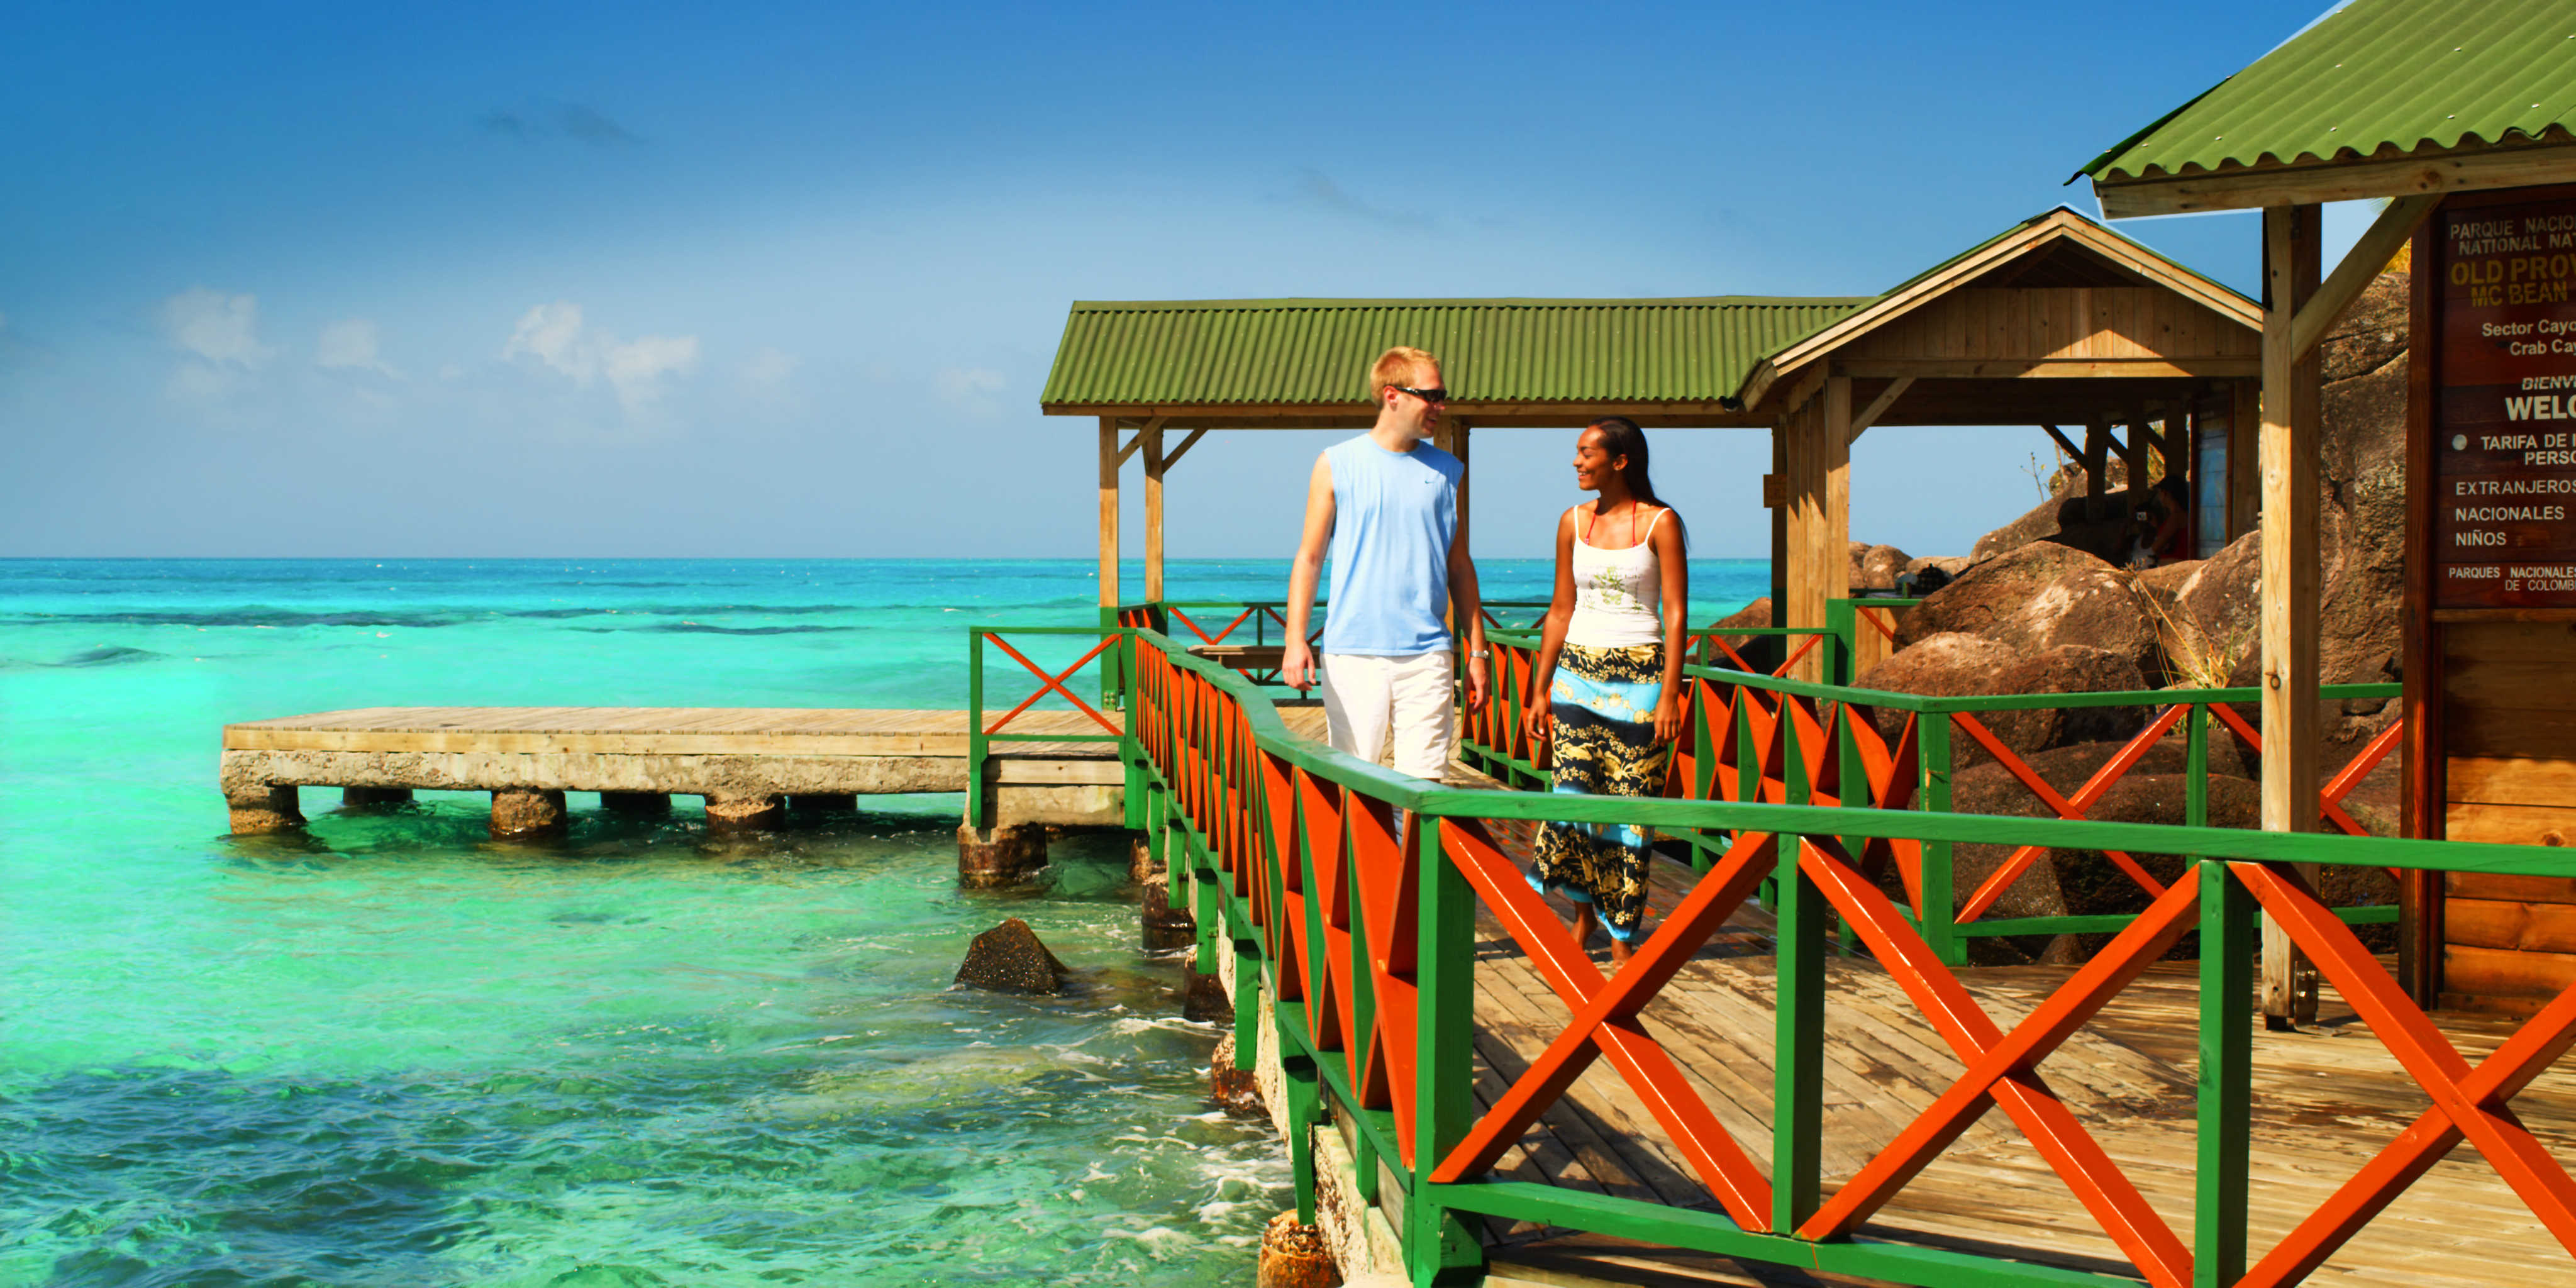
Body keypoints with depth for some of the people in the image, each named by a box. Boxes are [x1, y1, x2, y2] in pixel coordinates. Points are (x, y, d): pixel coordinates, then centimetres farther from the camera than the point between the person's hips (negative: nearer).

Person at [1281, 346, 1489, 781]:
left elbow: (1459, 565, 17)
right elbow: (1309, 556, 4)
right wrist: (1295, 639, -6)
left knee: (1423, 782, -4)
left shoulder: (1446, 471, 11)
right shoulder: (1337, 465, 4)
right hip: (1353, 651, -2)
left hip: (1427, 653, 2)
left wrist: (1477, 650, 13)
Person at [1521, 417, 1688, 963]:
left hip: (1639, 675, -3)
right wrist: (1540, 689, 11)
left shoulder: (1661, 523, -3)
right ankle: (1584, 910, 9)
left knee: (1631, 804, -1)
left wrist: (1669, 694, -12)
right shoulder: (1573, 522, 9)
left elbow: (1676, 613, -5)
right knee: (1574, 792, -8)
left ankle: (1622, 931, 9)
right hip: (1578, 671, 3)